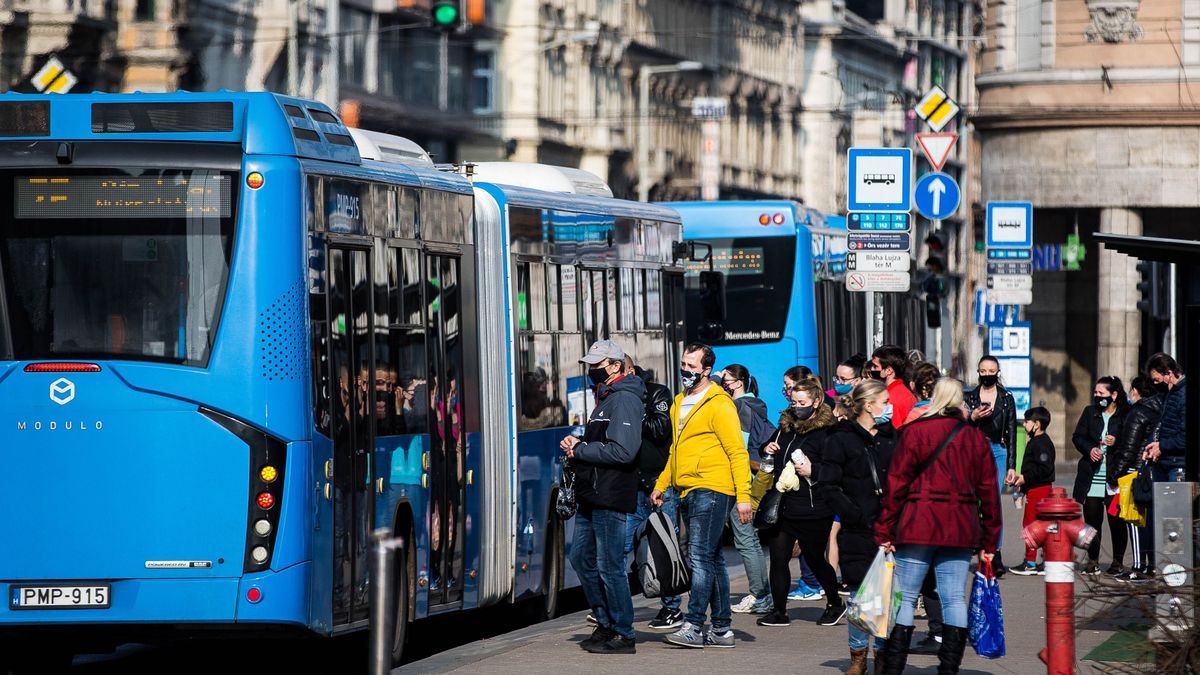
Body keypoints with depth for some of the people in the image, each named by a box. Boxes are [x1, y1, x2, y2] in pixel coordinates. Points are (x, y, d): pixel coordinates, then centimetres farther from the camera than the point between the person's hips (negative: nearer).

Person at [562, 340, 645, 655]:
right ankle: (605, 623, 24)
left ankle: (623, 636, 0)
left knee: (610, 566, -6)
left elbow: (622, 451, -23)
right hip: (593, 497, 11)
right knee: (582, 559, 14)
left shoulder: (625, 400, -13)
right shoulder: (605, 397, 19)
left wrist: (580, 450, -15)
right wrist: (578, 444, 7)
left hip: (611, 498, -11)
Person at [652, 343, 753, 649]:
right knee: (711, 560, 11)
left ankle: (693, 626, -15)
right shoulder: (680, 403, 17)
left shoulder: (719, 405, -9)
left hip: (711, 491, -9)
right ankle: (722, 629, 15)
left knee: (701, 558, -13)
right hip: (689, 492, 9)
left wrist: (743, 496, -18)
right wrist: (661, 485, 21)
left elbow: (738, 453, -12)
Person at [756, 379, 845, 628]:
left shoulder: (825, 432, -11)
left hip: (812, 511, -6)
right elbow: (777, 463, 29)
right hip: (783, 507, 6)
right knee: (778, 558, 0)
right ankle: (779, 612, 7)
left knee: (815, 560, 8)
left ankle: (835, 604, 29)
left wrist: (812, 470, -27)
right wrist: (767, 449, 8)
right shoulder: (786, 426, 12)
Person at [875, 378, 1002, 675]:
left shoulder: (915, 432, -1)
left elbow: (897, 483, -4)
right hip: (961, 530, 3)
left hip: (918, 527, -3)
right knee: (955, 598, 4)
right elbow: (988, 491, 9)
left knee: (905, 597, 0)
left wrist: (884, 531, -1)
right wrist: (989, 543, 14)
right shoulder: (976, 438, 9)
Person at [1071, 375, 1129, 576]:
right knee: (1092, 519, 4)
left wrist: (1116, 442, -17)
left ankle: (1117, 561, 9)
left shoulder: (1126, 415, -2)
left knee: (1116, 520, 0)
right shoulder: (1090, 413, 11)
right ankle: (1092, 560, 12)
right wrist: (1090, 449, -8)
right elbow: (1078, 437, 10)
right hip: (1092, 478, 3)